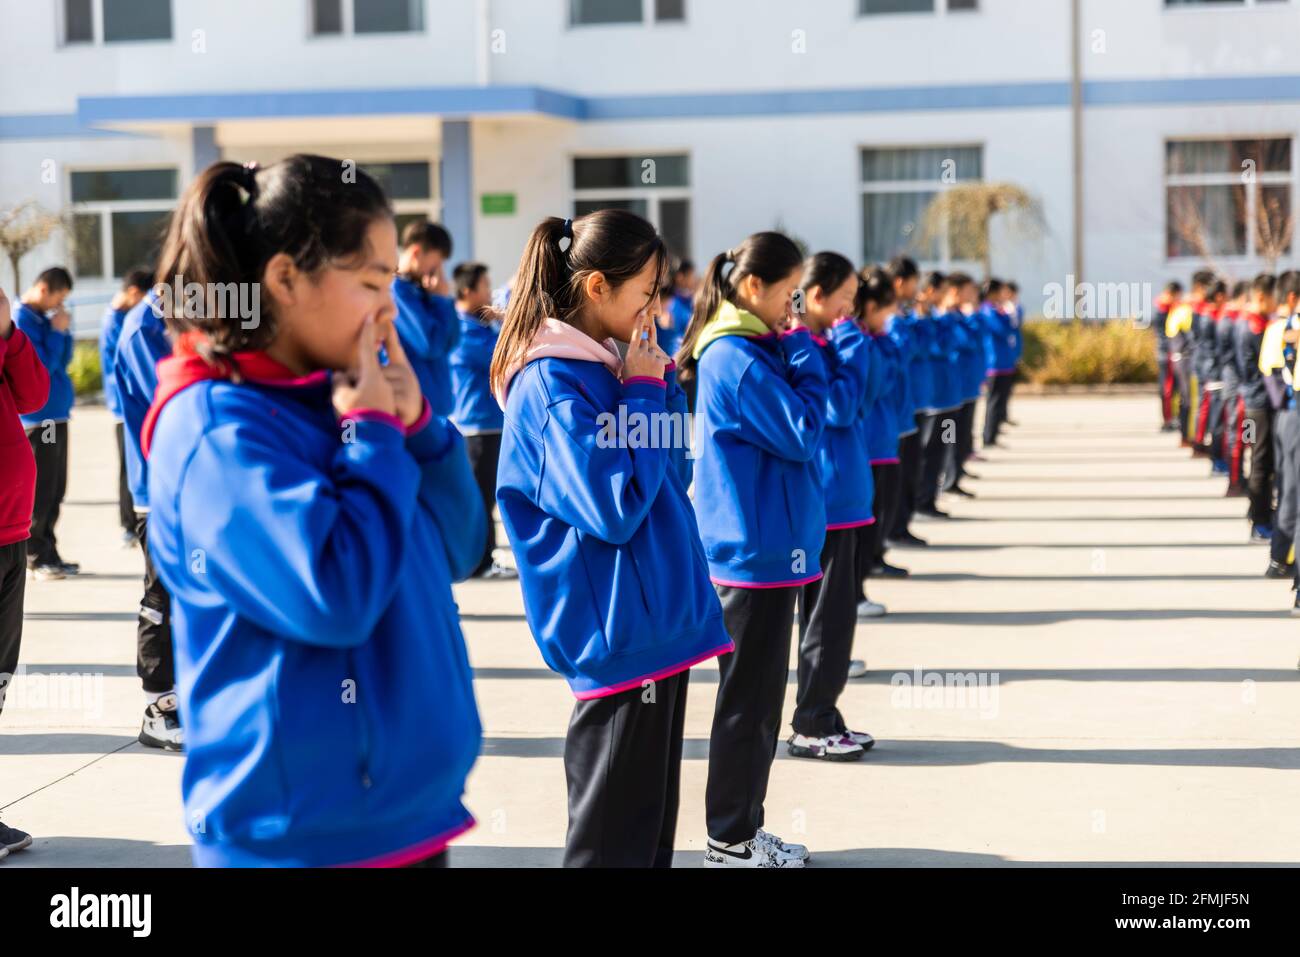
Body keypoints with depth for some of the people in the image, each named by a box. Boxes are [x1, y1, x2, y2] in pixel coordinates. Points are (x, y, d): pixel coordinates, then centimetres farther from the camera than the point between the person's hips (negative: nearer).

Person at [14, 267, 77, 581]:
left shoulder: (44, 318, 12)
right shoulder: (21, 321, -14)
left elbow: (63, 361, 14)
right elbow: (42, 366, -19)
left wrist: (65, 332, 1)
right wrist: (56, 331, -13)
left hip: (56, 415, 9)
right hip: (37, 418, -9)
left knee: (55, 491, 13)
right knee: (39, 493, -4)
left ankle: (48, 553, 20)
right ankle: (38, 558, 3)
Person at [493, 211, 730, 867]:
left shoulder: (603, 367, 11)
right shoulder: (553, 385, -15)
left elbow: (672, 469, 17)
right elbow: (614, 508, -21)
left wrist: (659, 382, 3)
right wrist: (644, 390, -13)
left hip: (656, 627, 9)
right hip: (620, 637, -9)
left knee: (651, 830, 18)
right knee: (615, 838, -1)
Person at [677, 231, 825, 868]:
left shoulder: (747, 350, 14)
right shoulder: (737, 357, -17)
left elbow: (790, 428, 16)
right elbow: (802, 434, -17)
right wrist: (805, 357, -10)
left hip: (766, 547, 10)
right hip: (754, 549, -10)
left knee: (759, 699, 16)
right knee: (747, 701, 0)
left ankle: (743, 827, 25)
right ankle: (730, 840, 11)